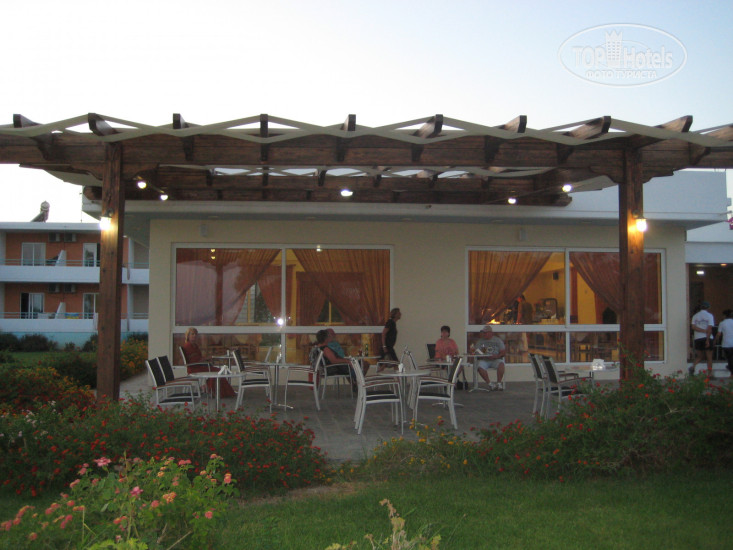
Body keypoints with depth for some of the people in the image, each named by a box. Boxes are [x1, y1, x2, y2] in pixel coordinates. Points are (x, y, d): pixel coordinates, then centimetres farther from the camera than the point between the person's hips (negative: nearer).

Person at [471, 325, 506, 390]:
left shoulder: (497, 340, 11)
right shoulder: (479, 341, 13)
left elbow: (503, 352, 4)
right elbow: (476, 353, 5)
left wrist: (496, 356, -14)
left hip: (495, 360, 0)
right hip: (483, 360, 1)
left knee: (501, 364, -34)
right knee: (480, 367, -33)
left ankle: (499, 383, -24)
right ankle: (489, 384, -24)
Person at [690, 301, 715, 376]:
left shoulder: (695, 316, 9)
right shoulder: (709, 315, -2)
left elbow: (693, 327, -5)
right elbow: (710, 328, -11)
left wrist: (704, 331, -8)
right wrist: (708, 340, -14)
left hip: (697, 338, 4)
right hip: (707, 338, -3)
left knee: (700, 356, 15)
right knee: (709, 357, 5)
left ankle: (693, 366, -11)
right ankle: (710, 374, 4)